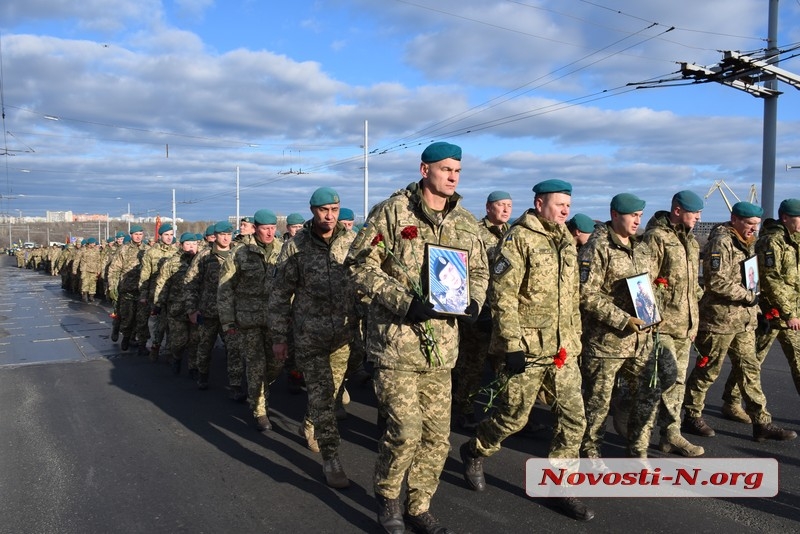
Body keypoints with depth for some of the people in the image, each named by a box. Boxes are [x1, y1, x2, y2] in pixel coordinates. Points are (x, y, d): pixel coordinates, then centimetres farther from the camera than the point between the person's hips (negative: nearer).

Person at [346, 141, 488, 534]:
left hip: (442, 343, 5)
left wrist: (474, 302, -2)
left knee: (437, 435, 10)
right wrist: (404, 302, -19)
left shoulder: (467, 224, 10)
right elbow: (360, 264, -8)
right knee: (405, 431, -6)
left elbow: (479, 271, 20)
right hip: (397, 339, -5)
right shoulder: (392, 212, -5)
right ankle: (386, 495, 24)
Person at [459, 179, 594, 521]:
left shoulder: (566, 242, 13)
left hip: (563, 350, 7)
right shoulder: (519, 238, -11)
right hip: (527, 349, -7)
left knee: (574, 420, 6)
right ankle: (473, 453, 33)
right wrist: (512, 346, -20)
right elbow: (502, 296, -17)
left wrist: (576, 339, 18)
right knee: (513, 418, 6)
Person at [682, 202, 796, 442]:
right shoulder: (721, 242, -15)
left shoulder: (746, 243, 15)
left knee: (750, 369, 11)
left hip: (744, 320, 9)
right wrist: (748, 296, -15)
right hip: (719, 320, -9)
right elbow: (717, 282, -24)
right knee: (708, 370, 2)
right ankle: (692, 417, 16)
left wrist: (755, 307, 15)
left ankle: (761, 423, 18)